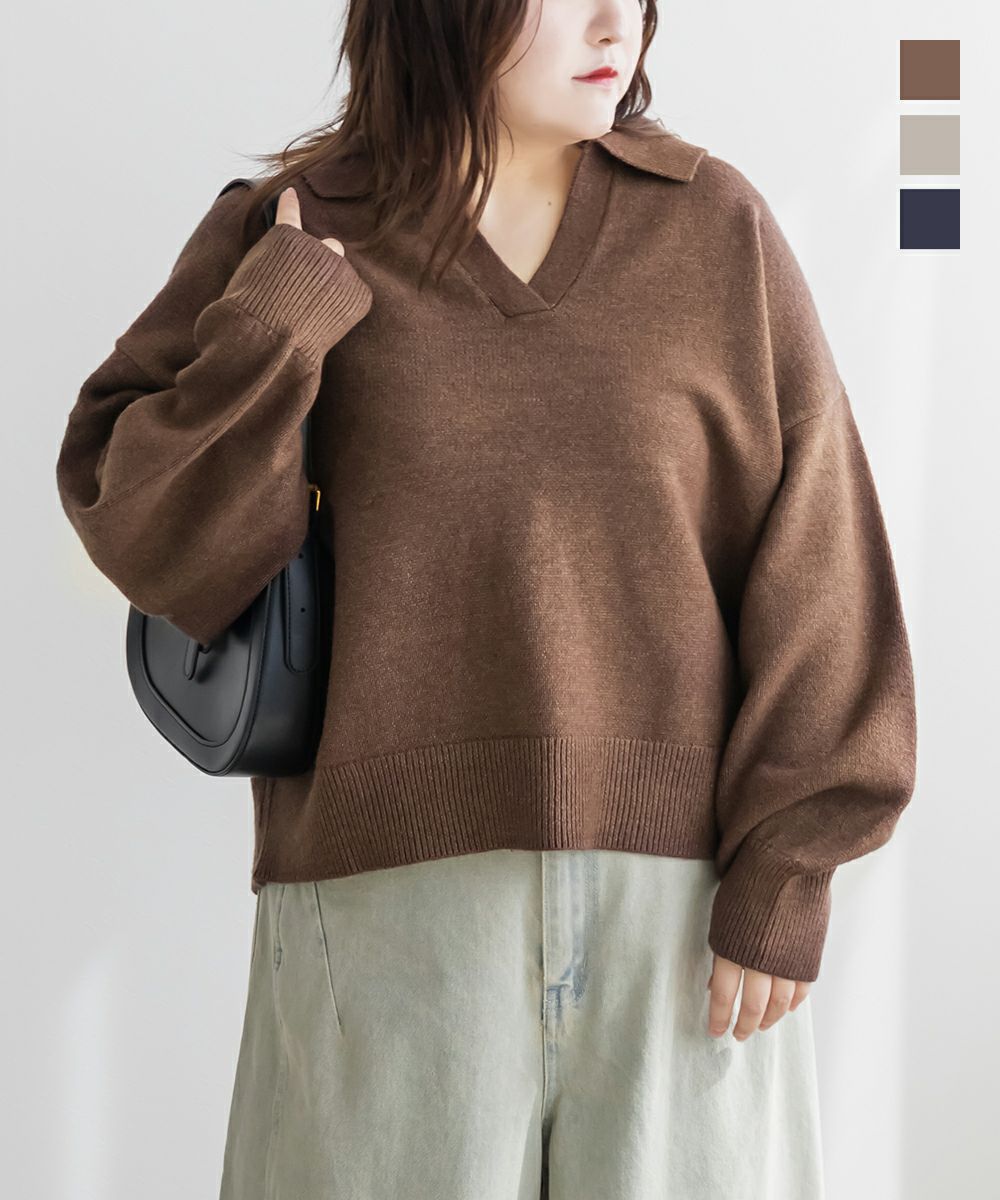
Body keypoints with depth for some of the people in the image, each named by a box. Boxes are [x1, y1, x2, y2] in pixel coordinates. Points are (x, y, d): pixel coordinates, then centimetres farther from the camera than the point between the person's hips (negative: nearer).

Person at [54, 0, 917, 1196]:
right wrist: (282, 314, -14)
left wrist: (786, 869, -6)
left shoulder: (717, 228, 2)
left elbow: (813, 559, 0)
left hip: (679, 894, 1)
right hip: (397, 885, 0)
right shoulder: (289, 238, 1)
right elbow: (134, 517, -1)